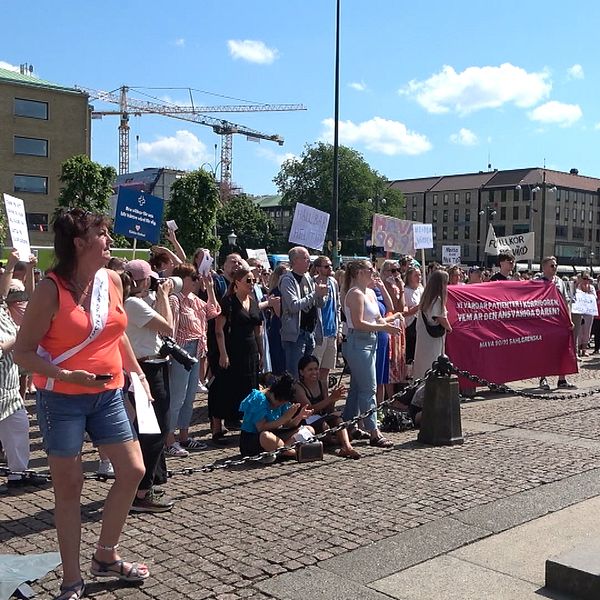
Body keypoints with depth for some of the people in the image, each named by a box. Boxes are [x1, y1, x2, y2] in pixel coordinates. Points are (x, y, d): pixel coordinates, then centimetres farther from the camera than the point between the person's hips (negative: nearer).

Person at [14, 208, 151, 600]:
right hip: (61, 399, -6)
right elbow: (23, 353, -13)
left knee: (133, 470, 7)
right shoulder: (51, 290, -15)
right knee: (69, 486, 3)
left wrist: (137, 372, 14)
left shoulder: (112, 281, 2)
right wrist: (67, 375, -26)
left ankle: (106, 557, 27)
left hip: (108, 394, 6)